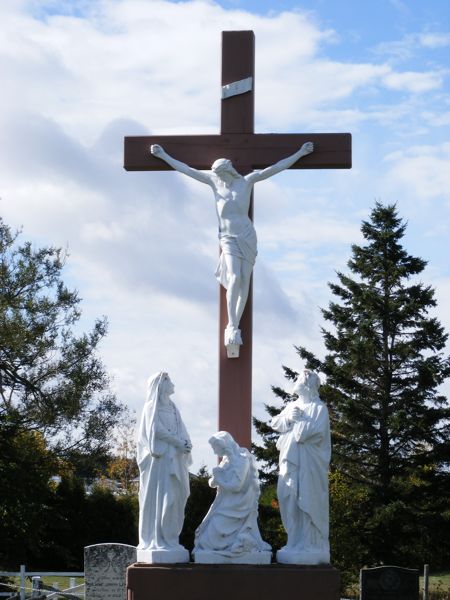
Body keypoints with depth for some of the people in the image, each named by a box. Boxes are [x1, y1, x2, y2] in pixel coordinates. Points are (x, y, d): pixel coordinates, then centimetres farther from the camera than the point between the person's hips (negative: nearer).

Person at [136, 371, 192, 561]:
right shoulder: (151, 406, -1)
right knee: (160, 500, -9)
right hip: (160, 460, -7)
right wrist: (178, 443, -14)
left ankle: (169, 540, 8)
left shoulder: (172, 407, 20)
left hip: (175, 460, 7)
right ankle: (158, 540, -7)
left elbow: (181, 431, 14)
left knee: (175, 500, 4)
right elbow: (156, 430, -13)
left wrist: (185, 443, -7)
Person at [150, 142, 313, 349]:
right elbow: (186, 169, 7)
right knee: (234, 279, -19)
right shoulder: (215, 180, 1)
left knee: (245, 281, -3)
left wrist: (300, 153, -3)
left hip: (247, 237, 1)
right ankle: (232, 327, -16)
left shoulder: (247, 181, -1)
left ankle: (233, 328, 4)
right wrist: (163, 155, 10)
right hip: (228, 239, -1)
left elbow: (275, 168, -1)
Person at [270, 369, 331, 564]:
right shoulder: (293, 405, 15)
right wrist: (288, 418, -5)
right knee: (290, 503, 7)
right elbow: (275, 423, 14)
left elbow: (314, 433, -17)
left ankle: (310, 547, -3)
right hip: (290, 463, 7)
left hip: (308, 465, -7)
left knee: (307, 504, -7)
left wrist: (298, 420, -4)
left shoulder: (318, 408, -6)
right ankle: (296, 543, 15)